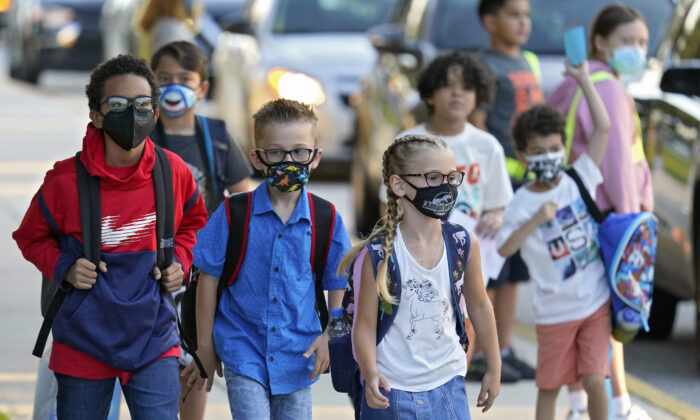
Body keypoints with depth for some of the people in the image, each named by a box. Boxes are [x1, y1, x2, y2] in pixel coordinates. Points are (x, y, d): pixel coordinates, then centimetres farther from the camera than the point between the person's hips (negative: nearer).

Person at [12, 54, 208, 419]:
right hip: (84, 343, -1)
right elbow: (30, 237, 6)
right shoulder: (66, 181, -11)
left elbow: (193, 223, 19)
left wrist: (180, 261, 1)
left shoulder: (174, 172, -3)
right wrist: (63, 267, -11)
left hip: (153, 340, 1)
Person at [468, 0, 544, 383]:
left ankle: (505, 349, 16)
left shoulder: (529, 63, 17)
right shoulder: (485, 67, -8)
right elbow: (476, 126, -12)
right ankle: (477, 355, -2)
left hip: (528, 179, 8)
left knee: (512, 272, 11)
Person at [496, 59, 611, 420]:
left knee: (594, 380, -5)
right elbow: (504, 249, -16)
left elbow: (603, 126, -7)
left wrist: (583, 80, -11)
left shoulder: (579, 180, -1)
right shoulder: (522, 204, -7)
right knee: (549, 386, 10)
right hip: (554, 312, -1)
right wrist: (535, 220, -26)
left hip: (596, 304, 1)